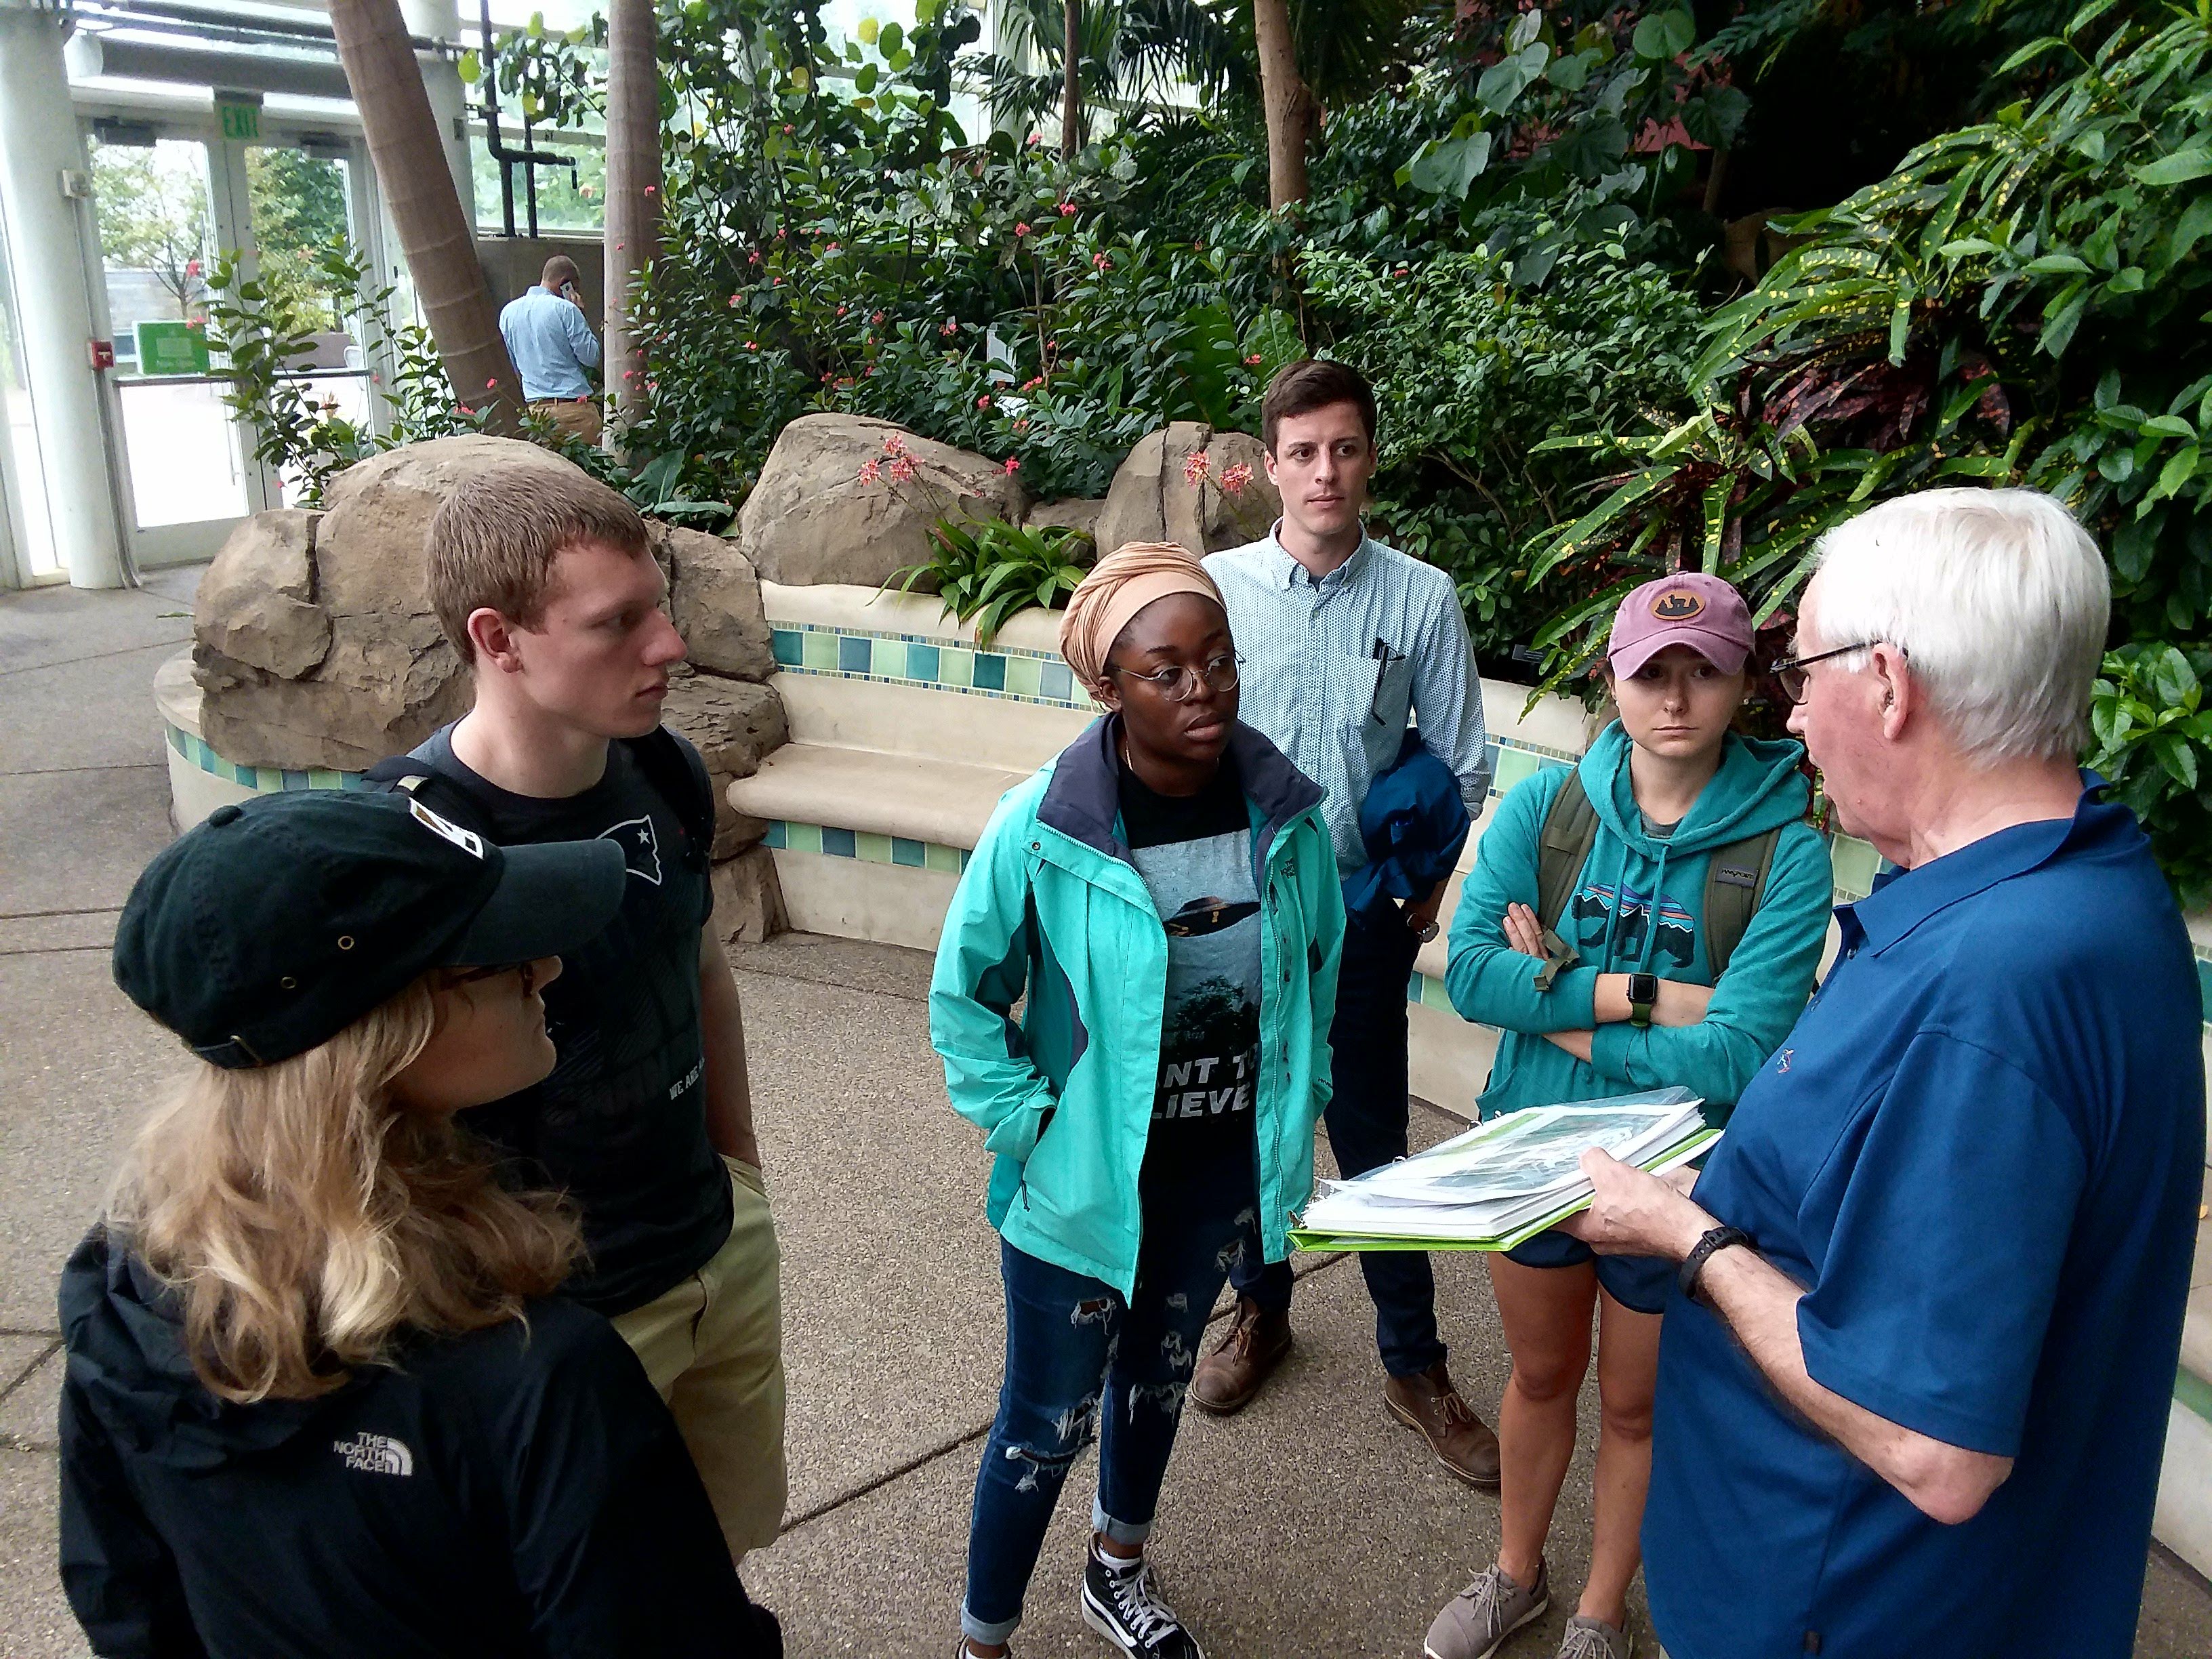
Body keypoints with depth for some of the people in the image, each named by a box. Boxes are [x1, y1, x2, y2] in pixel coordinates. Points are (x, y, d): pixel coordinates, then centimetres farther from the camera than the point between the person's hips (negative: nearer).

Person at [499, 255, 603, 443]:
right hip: (574, 405, -5)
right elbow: (592, 358, -6)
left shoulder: (508, 312, 10)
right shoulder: (565, 309, -8)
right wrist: (581, 314, 1)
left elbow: (513, 366, 17)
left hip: (536, 406, 6)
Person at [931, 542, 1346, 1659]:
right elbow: (963, 996, -10)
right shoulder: (1040, 826, -22)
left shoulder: (1282, 812, -11)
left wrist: (1296, 1106, 4)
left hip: (1225, 1168, 5)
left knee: (1159, 1375, 27)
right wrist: (1026, 1126, -14)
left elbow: (1319, 963, 6)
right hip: (1083, 1177, -4)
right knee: (1051, 1420, 10)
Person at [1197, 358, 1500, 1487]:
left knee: (1374, 1142, 8)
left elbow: (1461, 770, 1)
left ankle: (1414, 1364, 26)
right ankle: (1260, 1312, 39)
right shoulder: (1216, 588, -4)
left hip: (1358, 916, -1)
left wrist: (1426, 898, -1)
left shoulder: (1421, 599, -5)